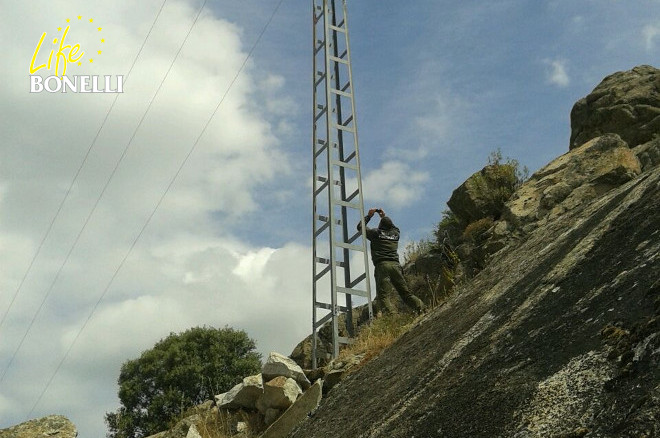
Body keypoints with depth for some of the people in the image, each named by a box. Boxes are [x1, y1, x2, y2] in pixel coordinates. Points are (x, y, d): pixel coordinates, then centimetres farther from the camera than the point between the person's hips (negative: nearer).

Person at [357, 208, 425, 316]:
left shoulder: (376, 233, 10)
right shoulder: (395, 233, 21)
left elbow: (360, 226, 23)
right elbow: (392, 227, 47)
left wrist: (369, 215, 33)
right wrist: (384, 216, 52)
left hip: (382, 265, -4)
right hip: (395, 265, 4)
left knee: (383, 296, -13)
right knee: (406, 293, 4)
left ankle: (392, 315, -34)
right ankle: (421, 308, -14)